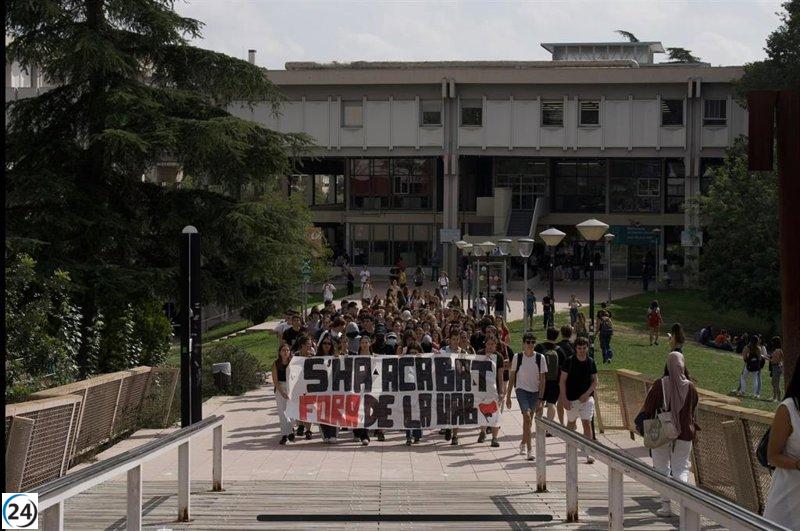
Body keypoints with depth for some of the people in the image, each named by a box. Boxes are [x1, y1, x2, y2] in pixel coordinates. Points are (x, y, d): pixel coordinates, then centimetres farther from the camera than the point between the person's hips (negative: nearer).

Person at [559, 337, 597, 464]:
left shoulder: (591, 362, 1)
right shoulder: (569, 362, -6)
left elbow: (595, 381, 5)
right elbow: (562, 381, -4)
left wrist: (587, 394, -10)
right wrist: (564, 399, -11)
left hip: (586, 398, 0)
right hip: (571, 399, 0)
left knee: (587, 423, -10)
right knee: (571, 422, 14)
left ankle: (588, 453, -10)